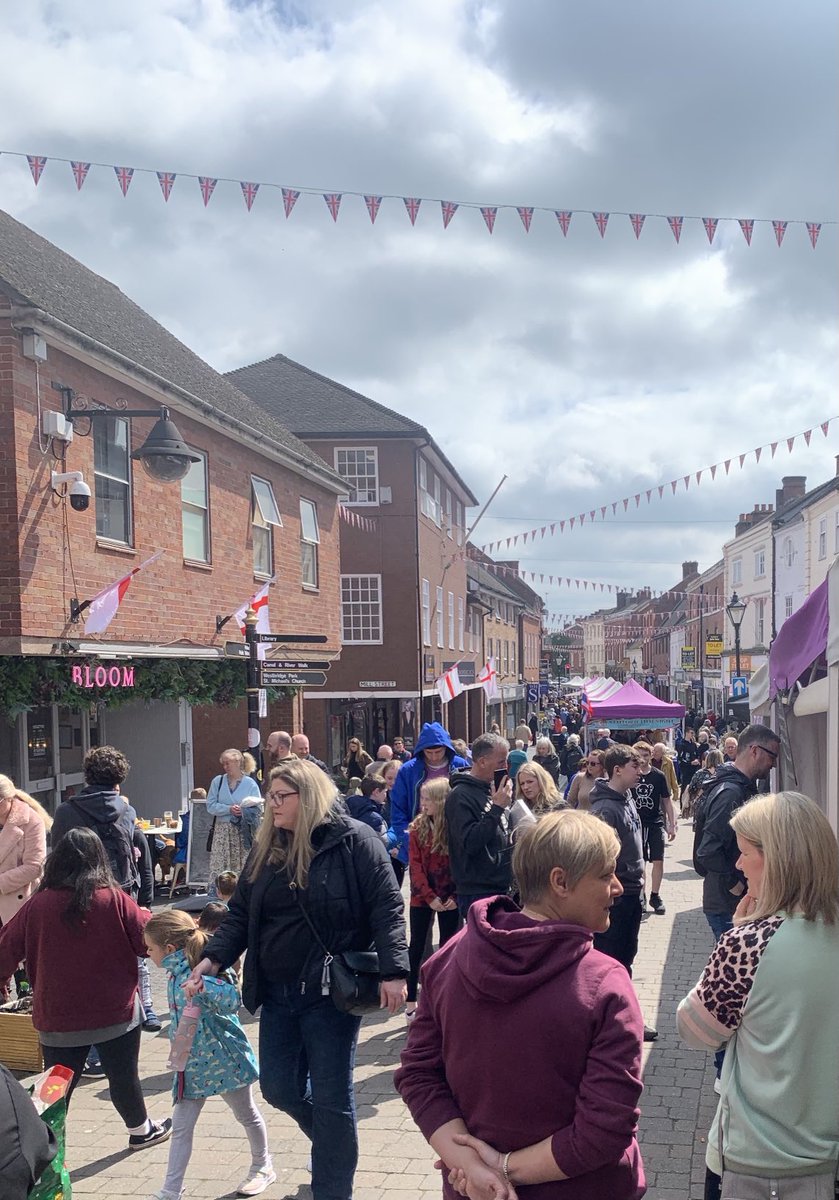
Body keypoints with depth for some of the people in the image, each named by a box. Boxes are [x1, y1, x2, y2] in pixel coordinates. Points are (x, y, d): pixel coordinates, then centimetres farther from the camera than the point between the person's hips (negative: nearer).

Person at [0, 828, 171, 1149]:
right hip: (116, 1013, 0)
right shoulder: (114, 899, -14)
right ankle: (140, 1130, 36)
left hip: (58, 1018, 1)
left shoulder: (37, 905, -10)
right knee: (123, 1075, 17)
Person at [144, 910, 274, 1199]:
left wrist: (204, 987, -53)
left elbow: (233, 999, -40)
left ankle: (263, 1167, 36)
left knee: (246, 1115, 16)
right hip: (192, 1064, 7)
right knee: (181, 1127, 8)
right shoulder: (174, 974, -1)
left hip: (223, 1059, -7)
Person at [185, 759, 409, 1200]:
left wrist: (393, 971, -21)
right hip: (277, 993, 6)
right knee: (279, 1088, 12)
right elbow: (241, 914, 11)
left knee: (330, 1098, 2)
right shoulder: (266, 849, 9)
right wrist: (213, 959, -4)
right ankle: (333, 1140, 42)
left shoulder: (353, 840, -9)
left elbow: (386, 908, -13)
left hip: (330, 993, -6)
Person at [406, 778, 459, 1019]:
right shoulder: (418, 828, -3)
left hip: (450, 899, -1)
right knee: (417, 946, 7)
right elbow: (415, 866, -6)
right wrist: (429, 896, -14)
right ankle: (411, 1002, 14)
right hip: (422, 897, 1)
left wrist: (456, 896, -16)